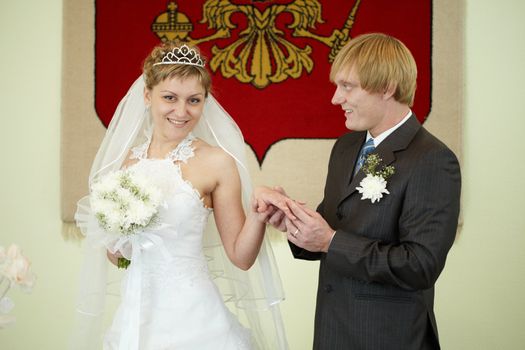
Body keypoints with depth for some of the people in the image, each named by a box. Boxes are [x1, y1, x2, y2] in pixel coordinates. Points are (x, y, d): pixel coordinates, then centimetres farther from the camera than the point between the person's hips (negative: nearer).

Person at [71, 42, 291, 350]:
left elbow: (241, 257, -6)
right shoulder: (127, 160, 2)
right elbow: (114, 254, 12)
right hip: (136, 312, 4)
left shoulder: (217, 162, -9)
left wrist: (258, 216, -22)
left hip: (191, 314, -4)